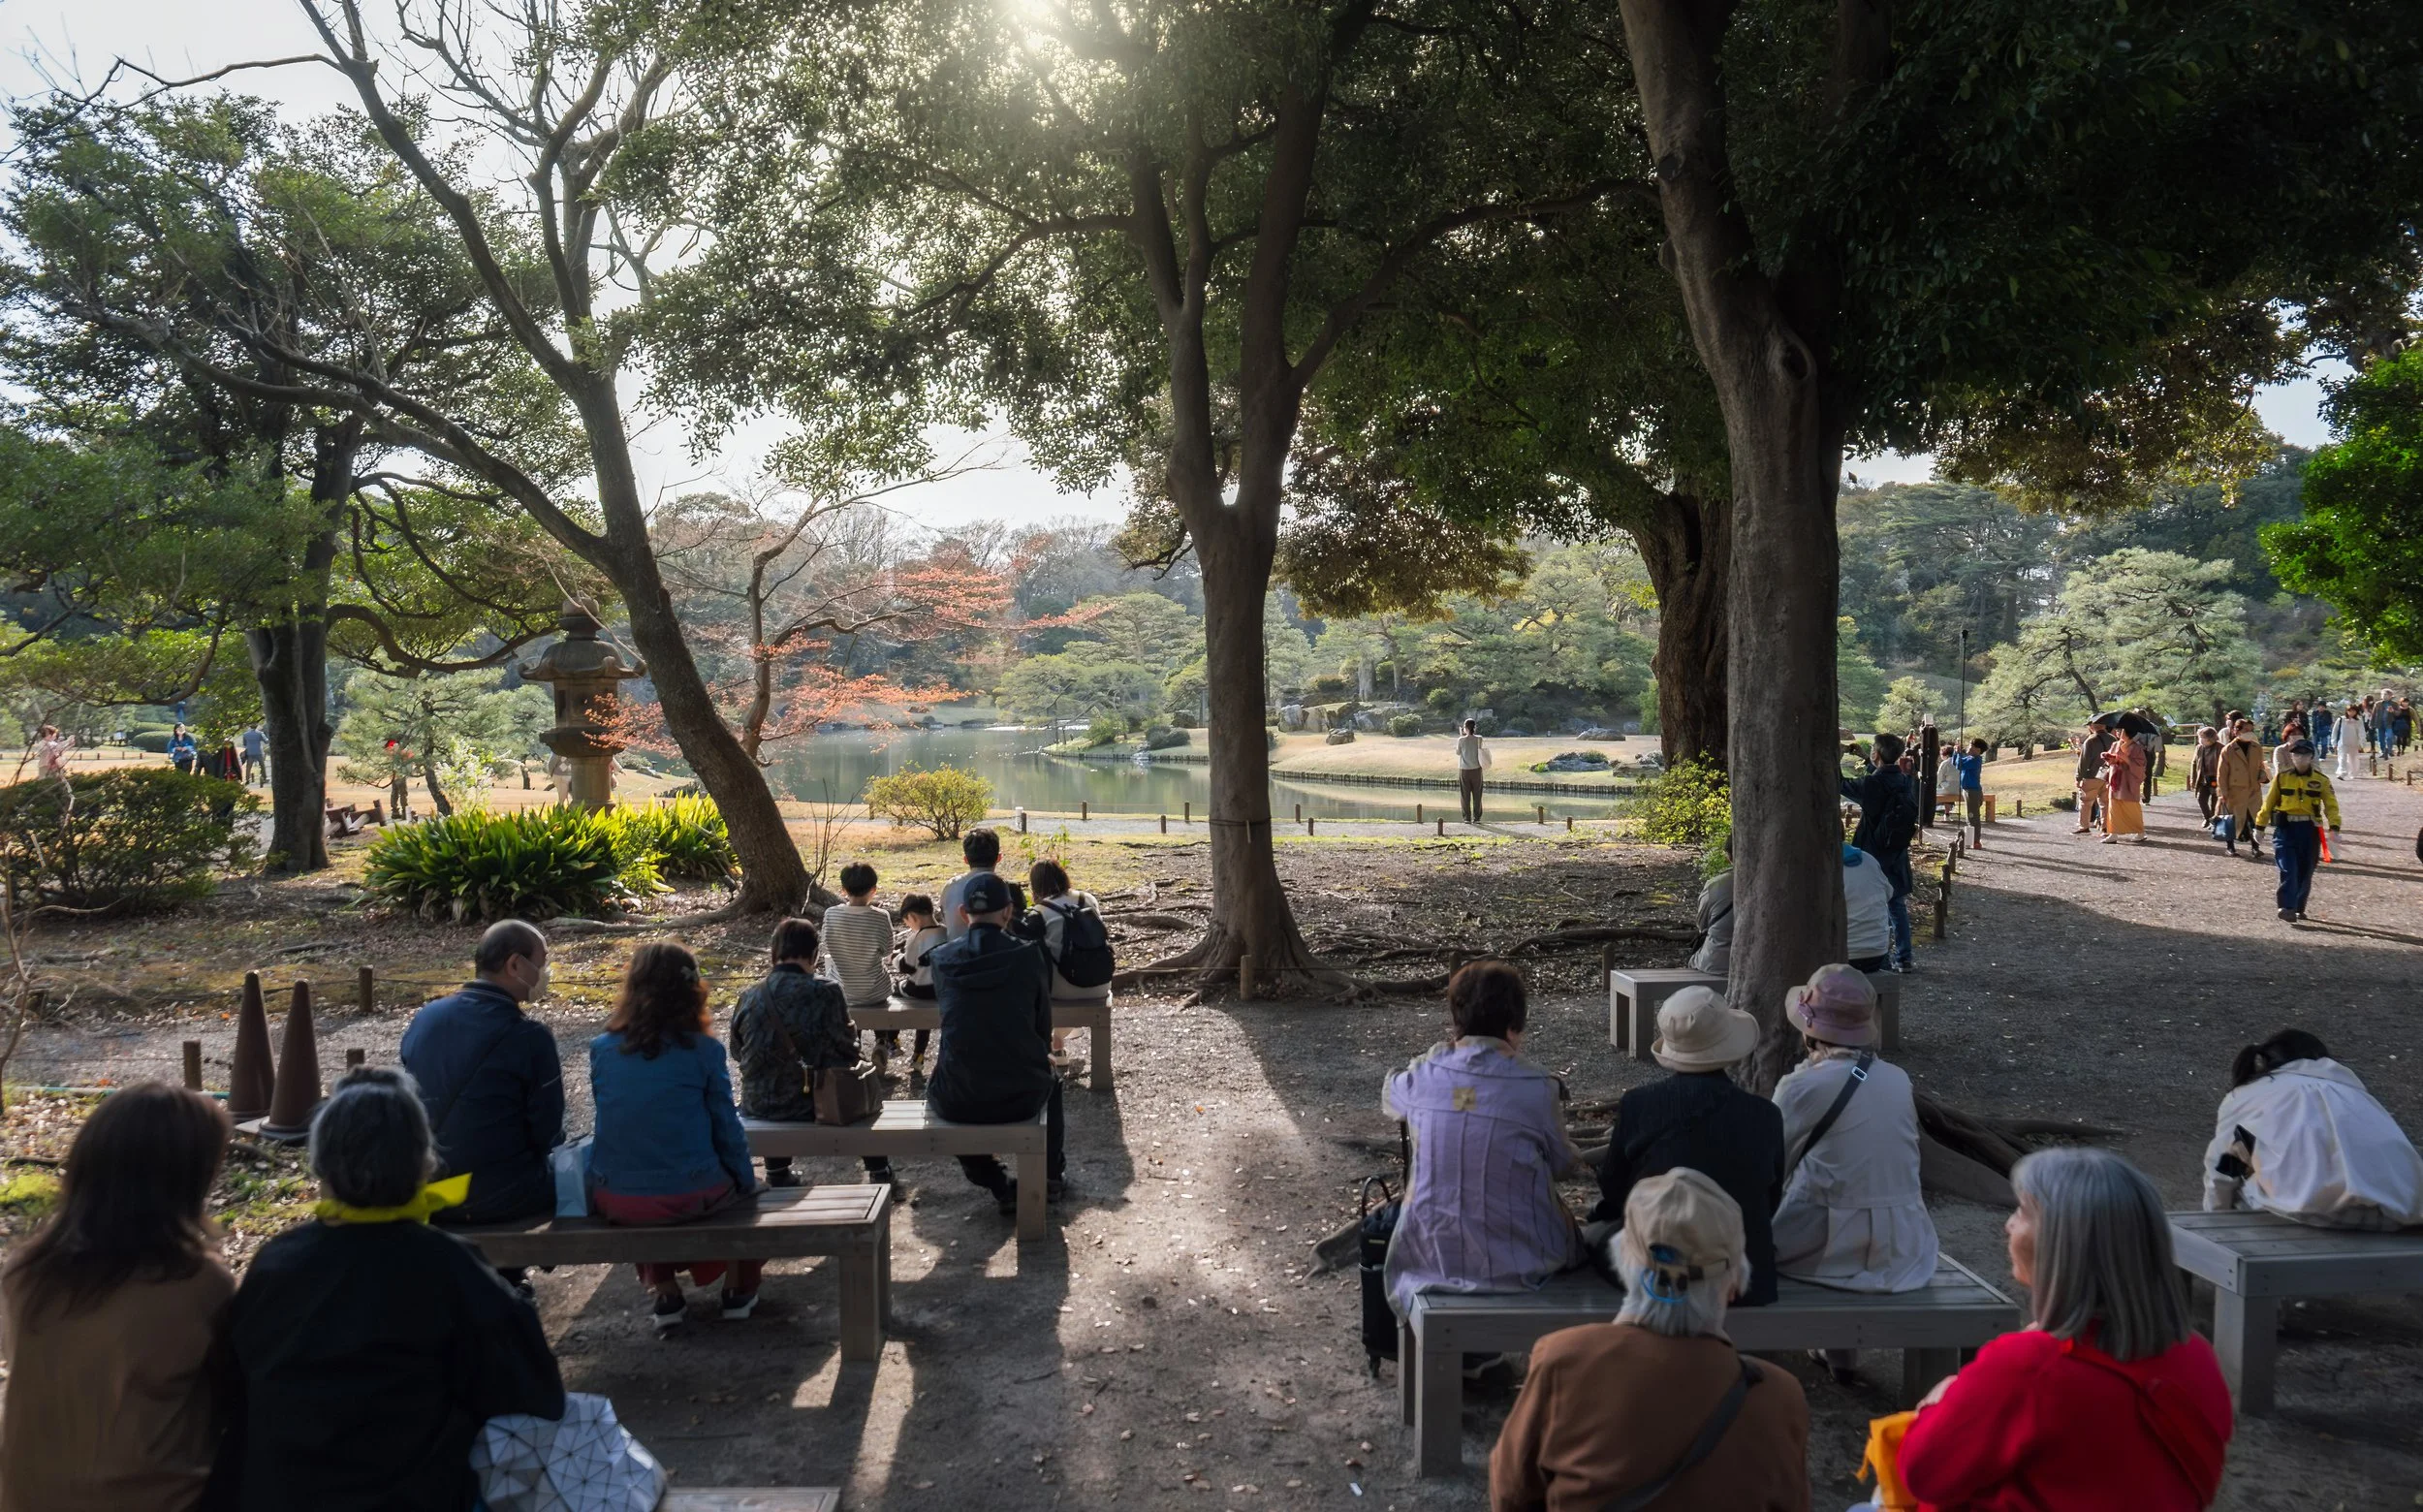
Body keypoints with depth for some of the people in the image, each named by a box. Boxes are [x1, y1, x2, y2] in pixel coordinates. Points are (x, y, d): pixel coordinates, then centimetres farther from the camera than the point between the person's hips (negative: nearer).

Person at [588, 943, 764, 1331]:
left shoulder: (602, 1050, 0)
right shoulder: (703, 1051, -8)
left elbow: (614, 1123, 11)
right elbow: (726, 1129, -2)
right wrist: (747, 1182, 15)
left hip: (614, 1202, 2)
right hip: (689, 1197, -2)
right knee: (738, 1180, 31)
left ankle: (666, 1295, 33)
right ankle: (738, 1290, 33)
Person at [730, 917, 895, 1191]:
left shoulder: (749, 998, -8)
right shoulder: (826, 992, -17)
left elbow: (738, 1052, 6)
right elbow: (847, 1048, -8)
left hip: (758, 1107, 3)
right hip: (814, 1105, -3)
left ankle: (777, 1173, 45)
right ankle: (879, 1173, 33)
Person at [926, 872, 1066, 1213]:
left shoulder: (942, 959, -1)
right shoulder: (1029, 955, -6)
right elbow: (1043, 1022, 4)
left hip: (958, 1102, 0)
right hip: (1021, 1097, 0)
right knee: (1050, 1081, 35)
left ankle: (1000, 1187, 28)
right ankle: (1051, 1177, 46)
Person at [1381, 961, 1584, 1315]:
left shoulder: (1424, 1076, -9)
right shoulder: (1537, 1089, -16)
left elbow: (1389, 1095, 15)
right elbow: (1562, 1164, 1)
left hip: (1432, 1257, 2)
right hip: (1520, 1266, -2)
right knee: (1572, 1233, 31)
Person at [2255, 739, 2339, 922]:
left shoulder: (2321, 780, 5)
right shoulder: (2281, 778, 5)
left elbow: (2331, 805, -1)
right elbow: (2269, 803, 9)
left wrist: (2334, 827, -15)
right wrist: (2260, 826, 9)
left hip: (2310, 830, 1)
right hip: (2285, 828, -1)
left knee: (2305, 872, 9)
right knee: (2288, 869, -13)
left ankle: (2299, 908, 24)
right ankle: (2287, 907, -16)